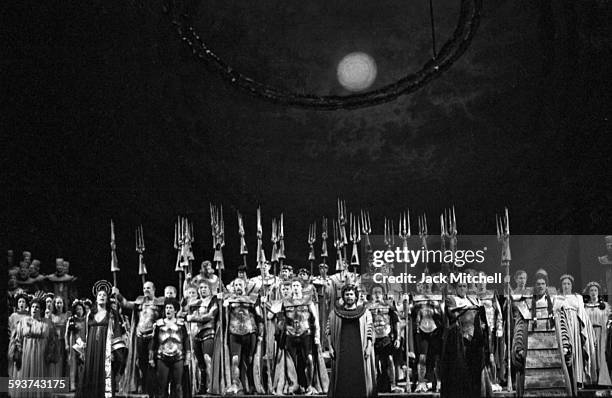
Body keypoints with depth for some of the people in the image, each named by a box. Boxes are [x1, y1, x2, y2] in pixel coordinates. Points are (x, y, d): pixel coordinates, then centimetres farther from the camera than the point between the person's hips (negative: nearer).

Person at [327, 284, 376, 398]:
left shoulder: (364, 312, 9)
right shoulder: (335, 312, 10)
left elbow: (370, 331, 5)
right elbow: (329, 330, 9)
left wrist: (368, 347, -5)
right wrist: (330, 347, 0)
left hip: (359, 350, 0)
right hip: (341, 350, 0)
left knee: (360, 377, -4)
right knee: (342, 378, -3)